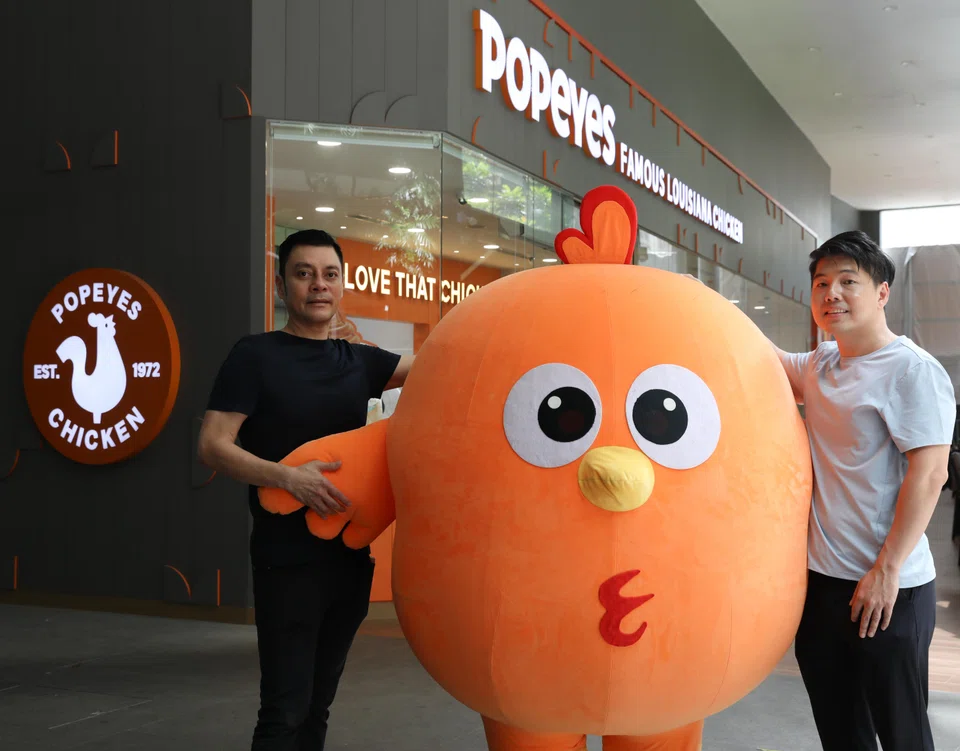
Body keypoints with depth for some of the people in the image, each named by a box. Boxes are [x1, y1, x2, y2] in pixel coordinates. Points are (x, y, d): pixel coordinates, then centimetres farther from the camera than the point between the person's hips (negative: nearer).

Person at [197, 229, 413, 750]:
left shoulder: (359, 361, 10)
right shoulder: (255, 356, -5)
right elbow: (213, 446, -11)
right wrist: (288, 477, -25)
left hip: (351, 556, 5)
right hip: (287, 560, -5)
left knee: (318, 702, 14)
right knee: (285, 709, -5)